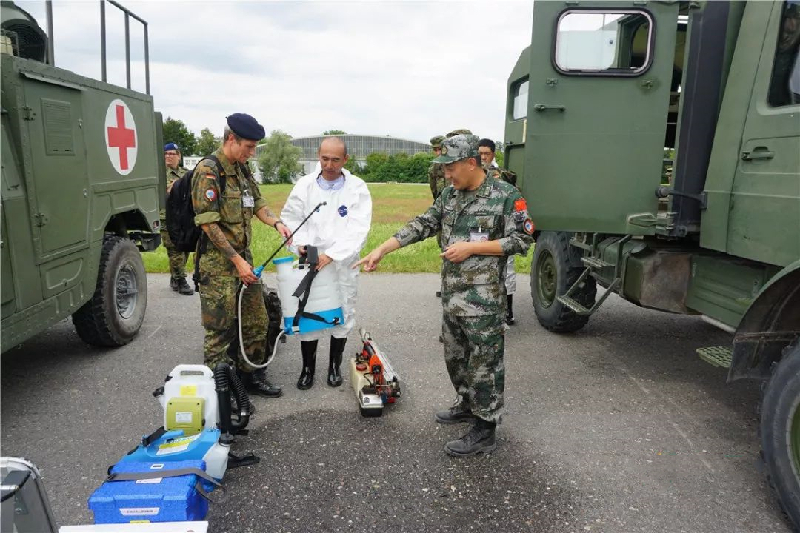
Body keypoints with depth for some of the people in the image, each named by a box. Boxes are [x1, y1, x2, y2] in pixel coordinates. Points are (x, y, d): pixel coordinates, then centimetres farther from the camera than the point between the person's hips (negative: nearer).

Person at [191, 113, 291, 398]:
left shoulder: (242, 170, 11)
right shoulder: (208, 171, -14)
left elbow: (257, 203, 19)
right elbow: (208, 223, -19)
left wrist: (276, 222, -3)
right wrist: (237, 261, -18)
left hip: (243, 257, 8)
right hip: (218, 264, -8)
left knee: (257, 321, 15)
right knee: (221, 329, 0)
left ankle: (251, 375, 30)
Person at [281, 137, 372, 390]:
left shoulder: (357, 188, -4)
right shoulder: (305, 185, 1)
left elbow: (357, 229, -12)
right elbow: (290, 217, 5)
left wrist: (332, 254, -21)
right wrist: (299, 243, -13)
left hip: (343, 264, 0)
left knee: (342, 315, 10)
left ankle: (335, 366, 30)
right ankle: (308, 368, 23)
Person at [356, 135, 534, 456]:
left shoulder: (506, 197, -10)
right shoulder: (450, 195, 10)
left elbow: (522, 240, -10)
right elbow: (420, 226, 10)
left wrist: (472, 248, -16)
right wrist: (381, 250, 3)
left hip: (483, 300, -7)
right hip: (451, 296, 7)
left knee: (484, 363, 1)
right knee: (455, 357, 19)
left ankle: (484, 431, 13)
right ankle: (468, 405, 40)